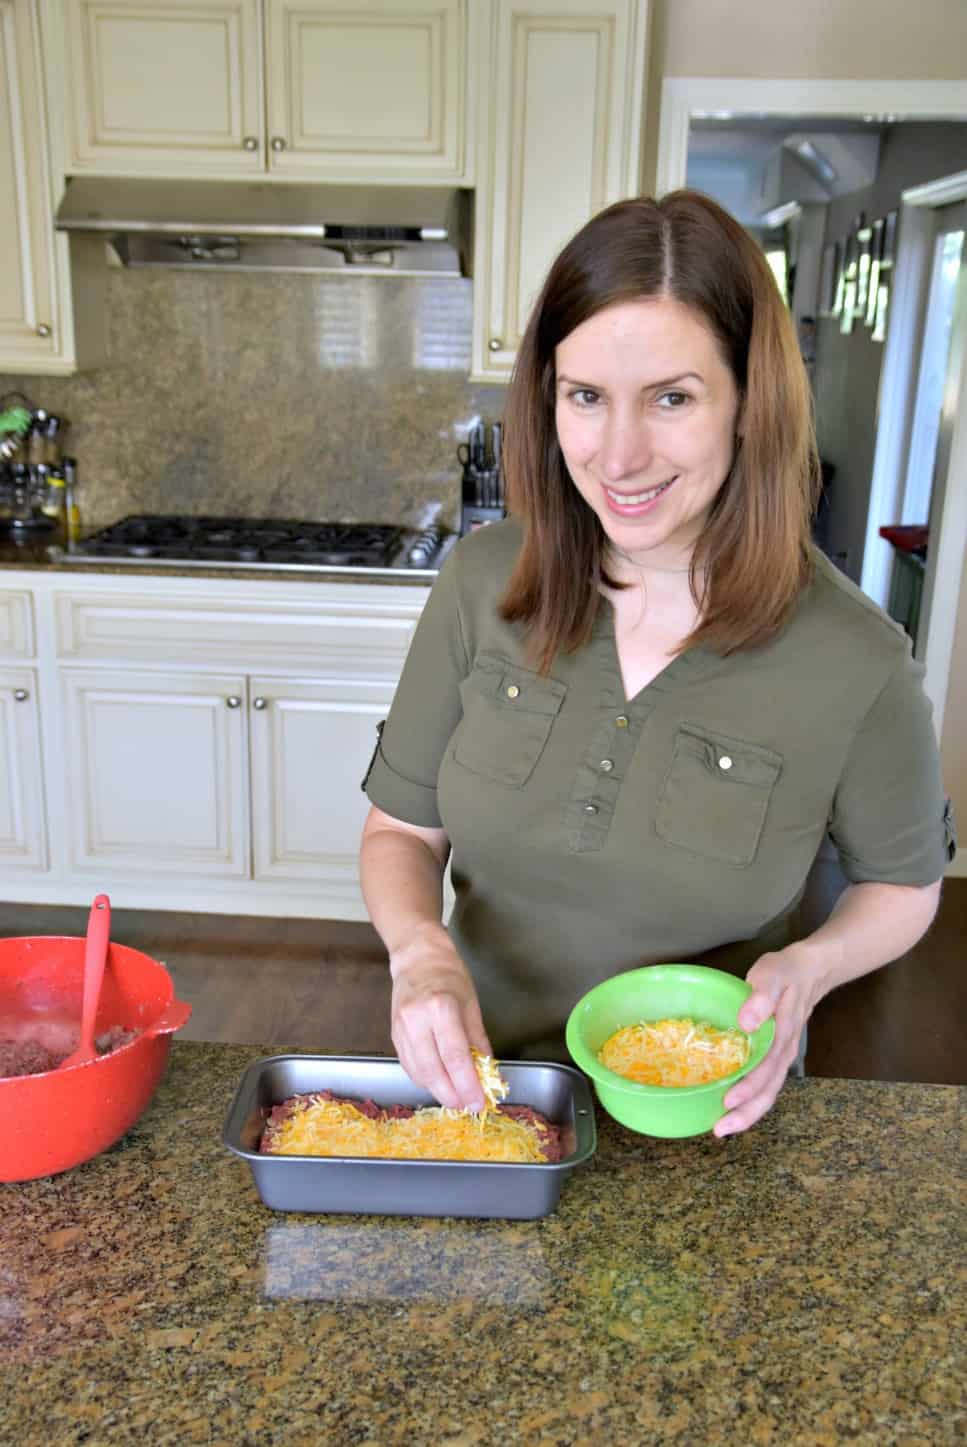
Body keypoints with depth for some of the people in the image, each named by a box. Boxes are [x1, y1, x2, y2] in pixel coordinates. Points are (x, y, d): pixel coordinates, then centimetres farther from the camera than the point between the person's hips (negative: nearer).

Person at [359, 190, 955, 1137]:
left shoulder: (854, 662, -21)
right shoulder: (481, 583, -15)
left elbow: (902, 882, -2)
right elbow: (401, 827, -5)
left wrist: (808, 967, -22)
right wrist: (418, 948, -25)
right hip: (478, 1077, 2)